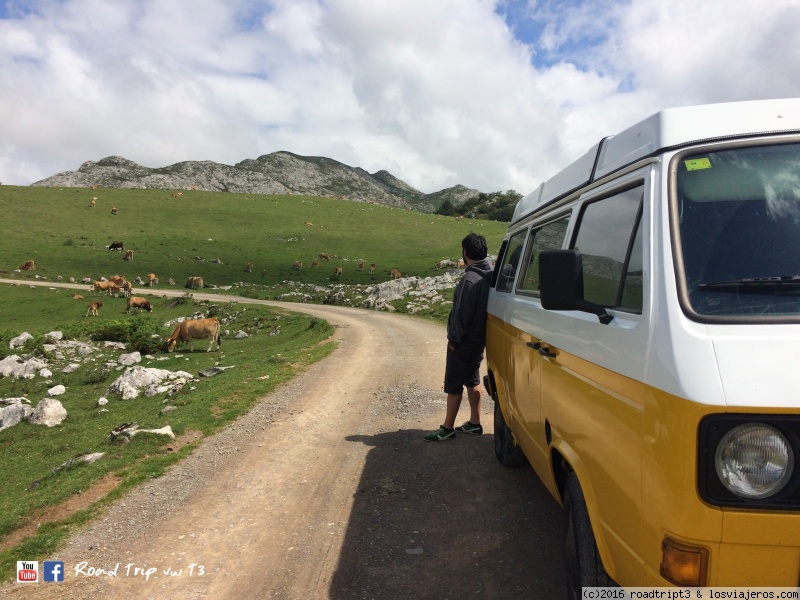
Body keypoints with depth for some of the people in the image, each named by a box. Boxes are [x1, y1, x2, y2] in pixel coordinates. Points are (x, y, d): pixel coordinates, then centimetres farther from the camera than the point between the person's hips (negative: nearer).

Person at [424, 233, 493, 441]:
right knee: (472, 381, 18)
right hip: (478, 339, 9)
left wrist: (454, 338, -13)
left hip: (464, 342, -9)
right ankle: (474, 423, 27)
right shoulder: (488, 277, 5)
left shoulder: (470, 279, -23)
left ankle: (448, 428, 10)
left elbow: (462, 313, -24)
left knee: (454, 385, 1)